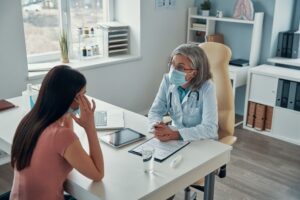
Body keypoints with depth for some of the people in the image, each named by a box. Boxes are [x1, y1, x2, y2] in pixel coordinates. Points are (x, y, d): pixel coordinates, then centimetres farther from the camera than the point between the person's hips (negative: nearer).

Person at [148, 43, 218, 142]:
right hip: (174, 136, 3)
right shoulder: (168, 80, -7)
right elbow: (155, 111, -4)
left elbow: (209, 129, -25)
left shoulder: (207, 88, -20)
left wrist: (175, 134, -32)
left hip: (203, 143, -3)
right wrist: (158, 127, -25)